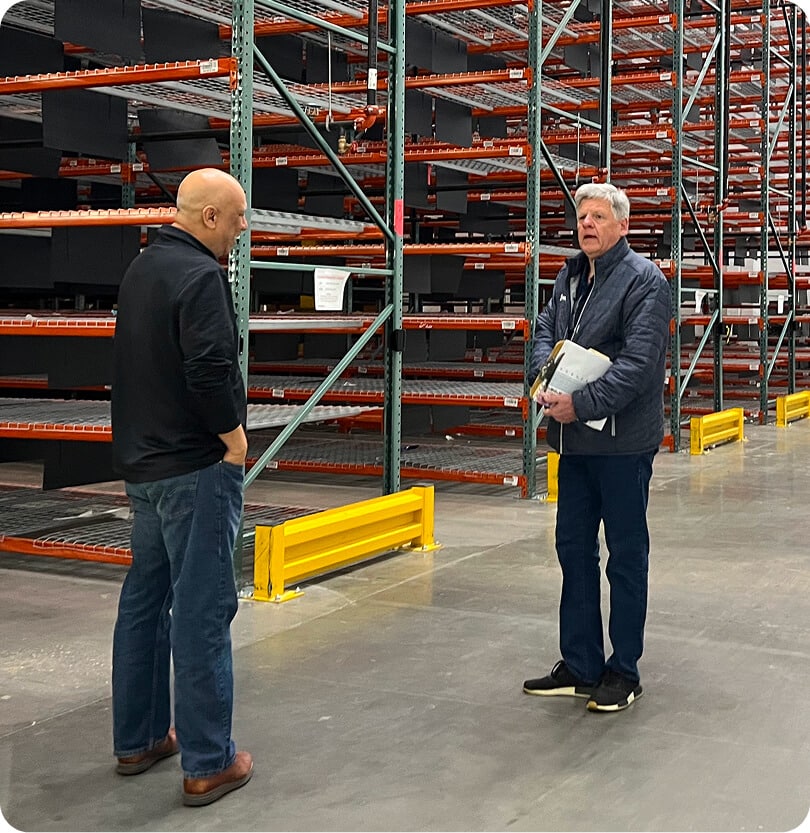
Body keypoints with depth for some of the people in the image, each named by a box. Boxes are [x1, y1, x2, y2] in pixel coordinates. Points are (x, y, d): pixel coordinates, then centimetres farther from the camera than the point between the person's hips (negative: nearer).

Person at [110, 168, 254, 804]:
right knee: (202, 612, -4)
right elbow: (211, 369, -27)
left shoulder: (143, 268, 14)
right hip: (196, 467, -9)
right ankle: (207, 764, 3)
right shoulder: (199, 274, -16)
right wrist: (234, 434, -12)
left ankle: (138, 739, 27)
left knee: (144, 601, 16)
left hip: (143, 464, 10)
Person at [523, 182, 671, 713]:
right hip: (575, 439, 8)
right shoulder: (571, 276, 14)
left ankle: (624, 672, 15)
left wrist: (582, 404, -22)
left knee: (626, 557, 3)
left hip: (624, 441, -8)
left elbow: (639, 362, -20)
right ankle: (580, 666, 24)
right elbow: (546, 330, 12)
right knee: (574, 549, 13)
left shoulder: (644, 280, -11)